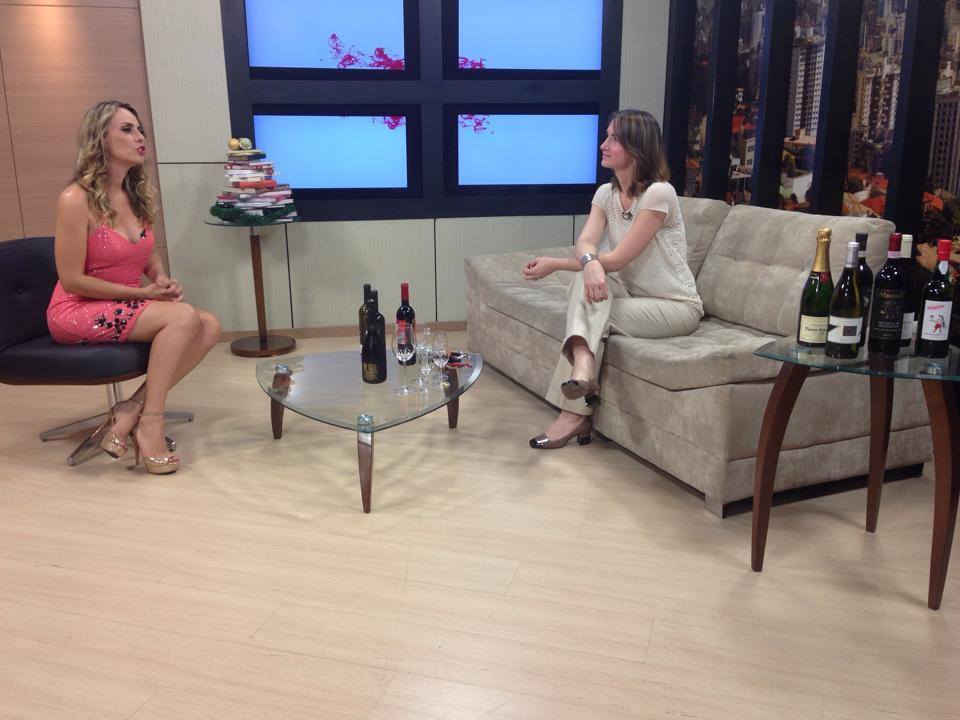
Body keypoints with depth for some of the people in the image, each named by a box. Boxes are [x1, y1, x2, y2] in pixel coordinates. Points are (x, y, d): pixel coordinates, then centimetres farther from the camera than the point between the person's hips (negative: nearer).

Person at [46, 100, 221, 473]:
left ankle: (133, 409, -15)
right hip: (78, 312, -7)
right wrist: (145, 293, -17)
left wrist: (162, 280, -3)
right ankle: (150, 422, -20)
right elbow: (72, 280, -16)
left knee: (210, 326, -17)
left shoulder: (139, 195, 7)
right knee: (184, 317, -28)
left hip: (129, 308, 7)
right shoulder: (77, 199, -16)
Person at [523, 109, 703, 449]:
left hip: (676, 306, -6)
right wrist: (589, 262, -40)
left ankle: (575, 412, -26)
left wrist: (554, 264, -20)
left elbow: (618, 259, -23)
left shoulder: (658, 193, -20)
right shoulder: (606, 193, 4)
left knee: (592, 312, -26)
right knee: (585, 282, -24)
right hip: (635, 298, 6)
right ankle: (583, 373, -38)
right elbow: (584, 243, -14)